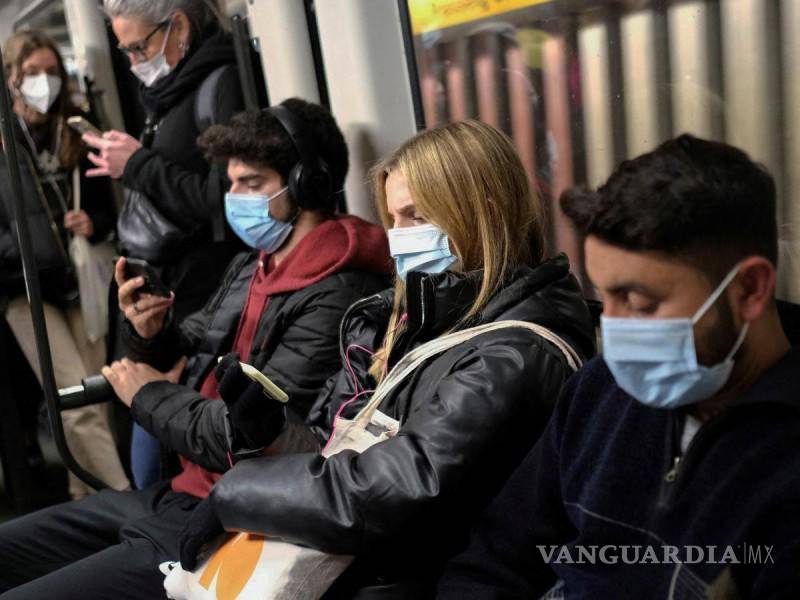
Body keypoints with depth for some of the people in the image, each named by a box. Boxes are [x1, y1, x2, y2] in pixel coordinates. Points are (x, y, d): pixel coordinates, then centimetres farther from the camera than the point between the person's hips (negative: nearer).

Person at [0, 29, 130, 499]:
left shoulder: (75, 136, 12)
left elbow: (107, 209, 16)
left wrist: (93, 225, -5)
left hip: (81, 280, 4)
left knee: (94, 402, 5)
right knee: (79, 403, -10)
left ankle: (88, 500, 20)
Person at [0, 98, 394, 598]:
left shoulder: (334, 301, -22)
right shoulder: (252, 266, 9)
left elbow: (246, 439, -25)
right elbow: (191, 353, 20)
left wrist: (148, 395, -7)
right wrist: (150, 334, -5)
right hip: (178, 494, 9)